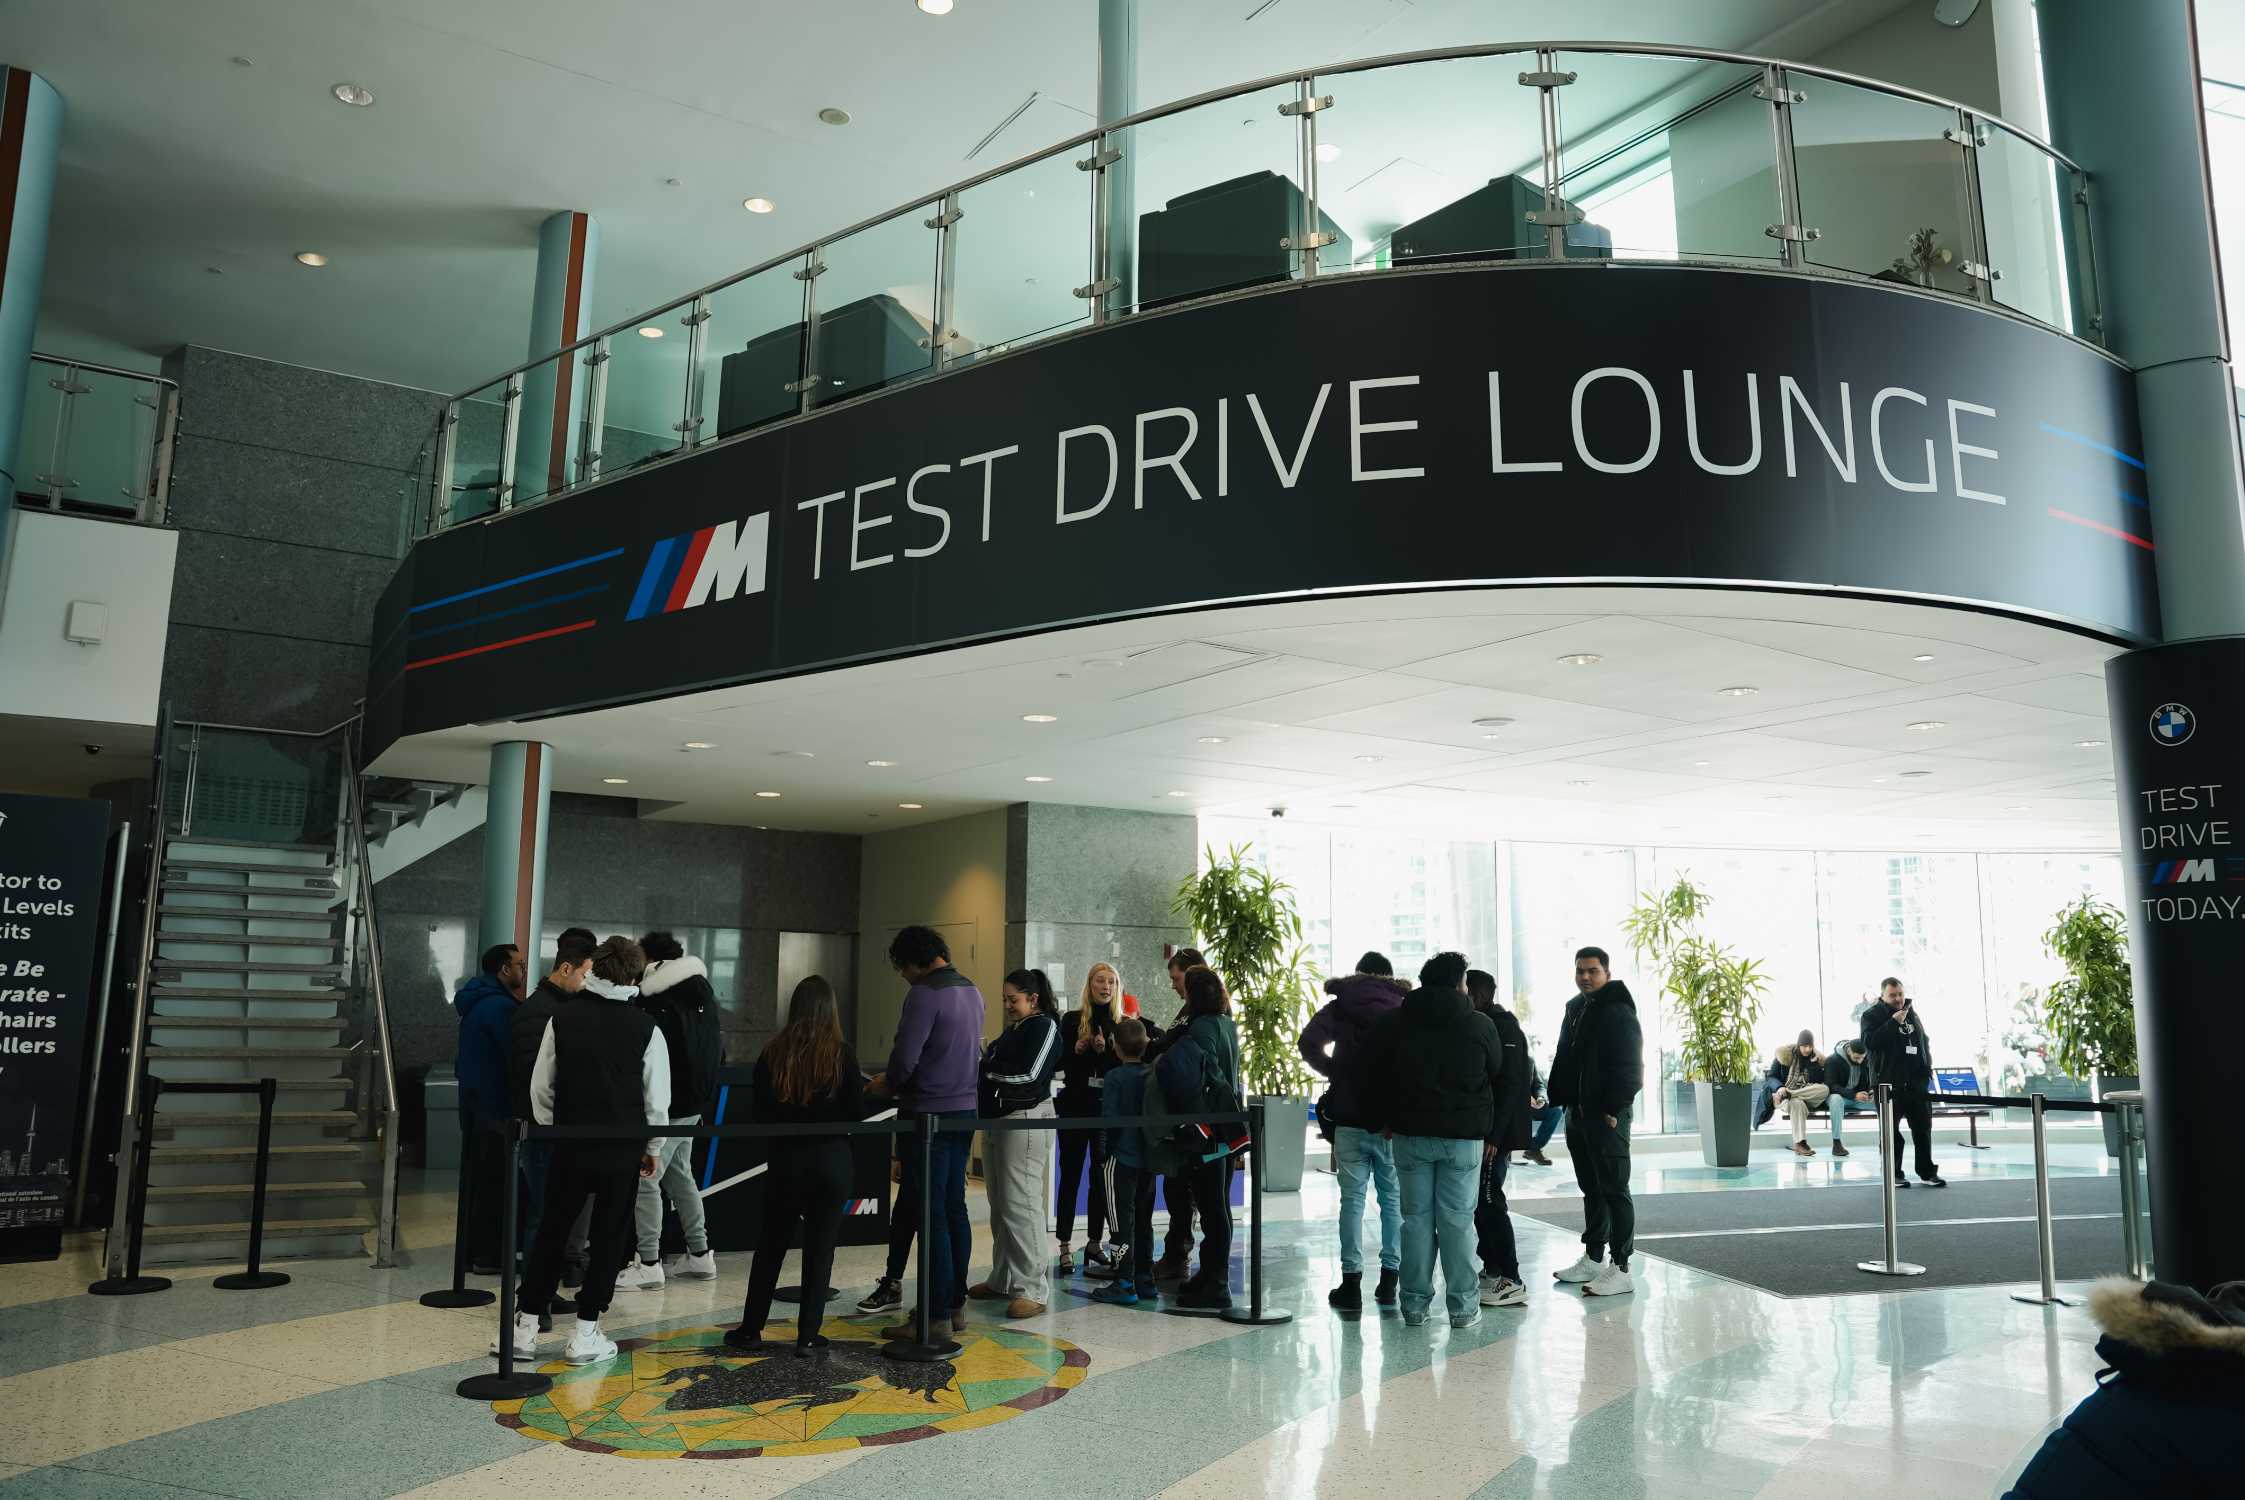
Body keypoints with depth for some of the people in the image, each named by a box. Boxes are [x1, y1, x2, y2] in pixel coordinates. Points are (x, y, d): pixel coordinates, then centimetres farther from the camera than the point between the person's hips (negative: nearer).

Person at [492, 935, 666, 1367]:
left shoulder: (563, 1017, -2)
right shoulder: (645, 1027, -7)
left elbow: (541, 1086, 3)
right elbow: (658, 1098, -2)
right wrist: (650, 1147, 11)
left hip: (570, 1146, 2)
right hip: (622, 1150, -2)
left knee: (550, 1234, 13)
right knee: (609, 1238, 8)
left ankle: (524, 1328, 15)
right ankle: (585, 1336, 11)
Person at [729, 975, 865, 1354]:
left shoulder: (773, 1054, -6)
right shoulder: (841, 1055, -10)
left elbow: (757, 1113, -1)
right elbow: (857, 1113, -6)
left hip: (787, 1159, 1)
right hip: (831, 1160, -1)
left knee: (770, 1245, 15)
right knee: (820, 1248, 7)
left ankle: (751, 1330, 22)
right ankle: (807, 1336, 10)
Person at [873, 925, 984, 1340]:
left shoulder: (924, 994, -16)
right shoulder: (971, 990, 10)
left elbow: (905, 1058, -21)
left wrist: (887, 1084, 0)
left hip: (930, 1114, -8)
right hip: (965, 1108, 8)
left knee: (931, 1216, -3)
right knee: (955, 1209, 14)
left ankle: (934, 1316, 2)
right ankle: (957, 1305, 21)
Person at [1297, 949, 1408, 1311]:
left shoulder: (1340, 1007, 3)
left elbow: (1308, 1043, -11)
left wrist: (1336, 1073, -1)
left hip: (1350, 1118, -1)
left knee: (1352, 1200, 3)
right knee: (1393, 1199, 10)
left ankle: (1351, 1283, 4)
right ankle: (1389, 1280, 12)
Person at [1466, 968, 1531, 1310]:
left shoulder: (1504, 1028, -13)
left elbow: (1511, 1085, -19)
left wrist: (1493, 1135, -23)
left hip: (1495, 1133, -10)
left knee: (1488, 1200, -10)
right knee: (1480, 1200, 14)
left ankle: (1511, 1281, -7)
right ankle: (1492, 1267, 23)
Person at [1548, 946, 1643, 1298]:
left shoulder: (1618, 1011, -11)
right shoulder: (1575, 1008, 16)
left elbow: (1629, 1068, -16)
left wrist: (1614, 1108, -19)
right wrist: (1561, 1100, 12)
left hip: (1606, 1115, -9)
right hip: (1578, 1112, 9)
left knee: (1614, 1190, -5)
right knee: (1591, 1188, 16)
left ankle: (1621, 1269, -2)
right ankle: (1593, 1259, 25)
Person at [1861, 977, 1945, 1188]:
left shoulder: (1912, 1014, 15)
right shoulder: (1872, 1016, -4)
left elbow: (1924, 1042, 22)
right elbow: (1869, 1042, -20)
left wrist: (1927, 1071, 13)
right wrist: (1894, 1022, -21)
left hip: (1917, 1082, 5)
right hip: (1888, 1084, -5)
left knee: (1923, 1128, 9)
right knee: (1891, 1132, 0)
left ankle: (1927, 1172, 18)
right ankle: (1894, 1174, 8)